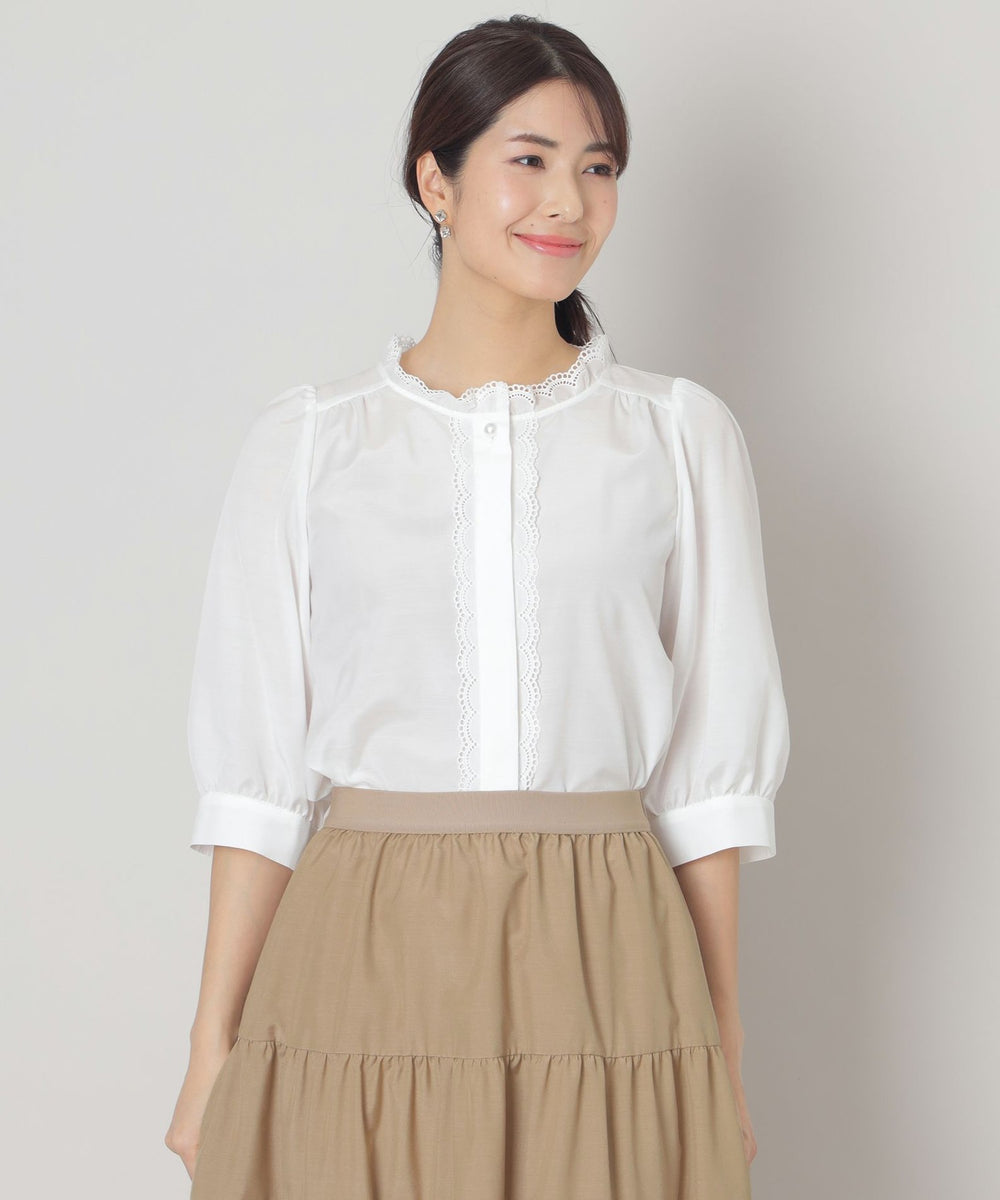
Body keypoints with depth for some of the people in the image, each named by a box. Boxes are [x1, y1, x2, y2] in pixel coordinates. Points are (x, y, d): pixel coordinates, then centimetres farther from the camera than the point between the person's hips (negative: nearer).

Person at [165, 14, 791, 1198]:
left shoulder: (683, 434, 4)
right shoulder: (305, 440, 3)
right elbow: (256, 771, 2)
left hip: (602, 968, 1)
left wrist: (723, 1049, 3)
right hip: (366, 961, 0)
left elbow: (709, 768, 4)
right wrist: (213, 1050, -1)